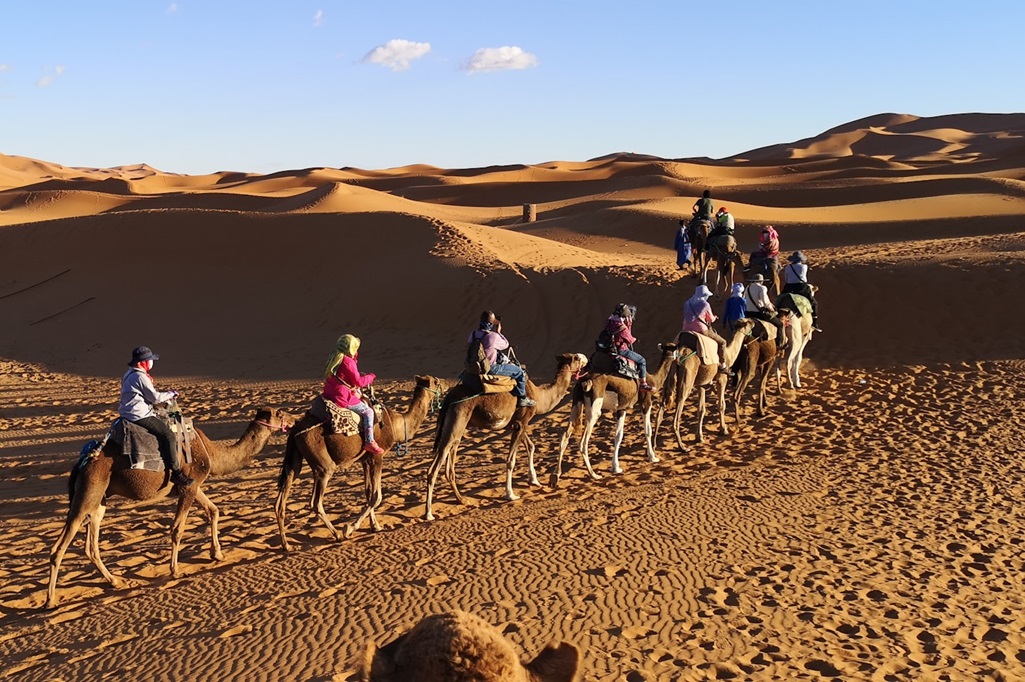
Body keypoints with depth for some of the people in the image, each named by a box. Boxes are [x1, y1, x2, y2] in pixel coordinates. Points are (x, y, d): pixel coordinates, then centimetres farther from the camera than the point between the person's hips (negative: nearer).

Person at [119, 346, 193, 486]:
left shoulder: (129, 375, 16)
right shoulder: (140, 377, -16)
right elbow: (155, 397, -15)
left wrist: (166, 396, 15)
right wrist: (171, 394, 2)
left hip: (130, 414, 11)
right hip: (139, 416, -11)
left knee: (165, 426, 23)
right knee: (168, 434, -16)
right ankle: (175, 472, -18)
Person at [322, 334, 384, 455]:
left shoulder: (333, 359, 11)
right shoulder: (348, 362, -17)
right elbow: (358, 381, -15)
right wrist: (371, 377, 3)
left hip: (329, 395, 10)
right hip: (343, 399, -10)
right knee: (368, 411, -1)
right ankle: (369, 442, -8)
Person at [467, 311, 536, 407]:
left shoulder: (473, 333, -3)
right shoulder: (493, 336, -24)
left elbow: (468, 346, 13)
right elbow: (506, 344, -6)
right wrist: (499, 332, 3)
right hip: (491, 368, -9)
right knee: (520, 372, 4)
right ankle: (522, 399, 15)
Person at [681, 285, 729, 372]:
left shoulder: (687, 303, 9)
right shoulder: (705, 304, -8)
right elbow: (711, 319, 3)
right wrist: (714, 317, 26)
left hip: (687, 329, 6)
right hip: (701, 329, -6)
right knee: (722, 342, 9)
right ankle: (722, 365, 6)